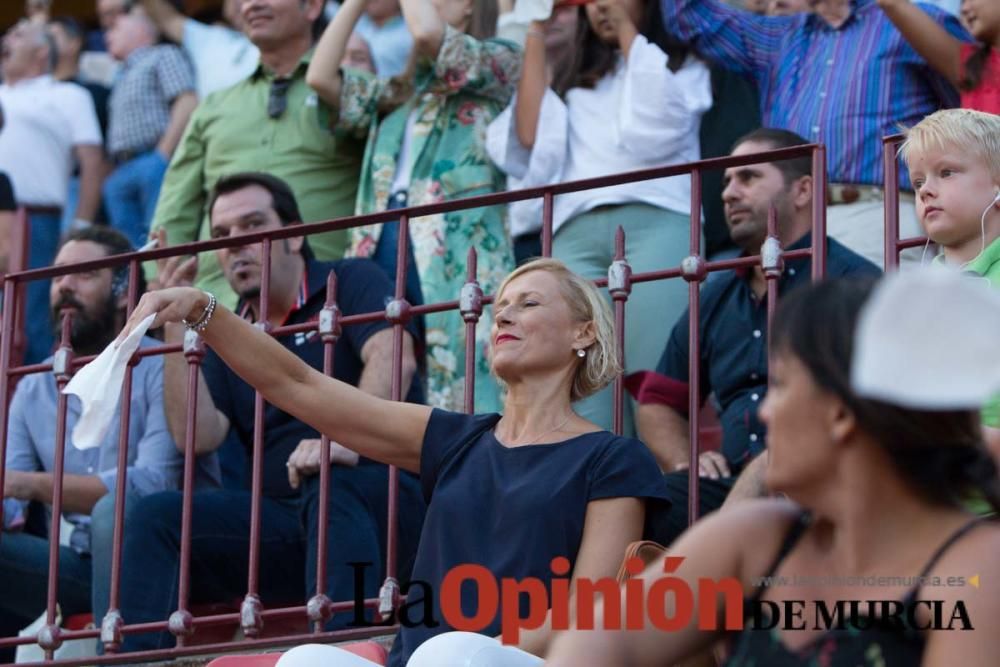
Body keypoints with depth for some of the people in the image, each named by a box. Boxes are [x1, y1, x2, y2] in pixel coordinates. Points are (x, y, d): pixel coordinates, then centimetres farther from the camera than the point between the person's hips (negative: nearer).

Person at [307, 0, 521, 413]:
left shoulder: (497, 63, 7)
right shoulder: (398, 93, 26)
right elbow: (321, 77, 14)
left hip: (458, 259, -7)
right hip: (380, 254, 7)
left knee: (462, 403, -13)